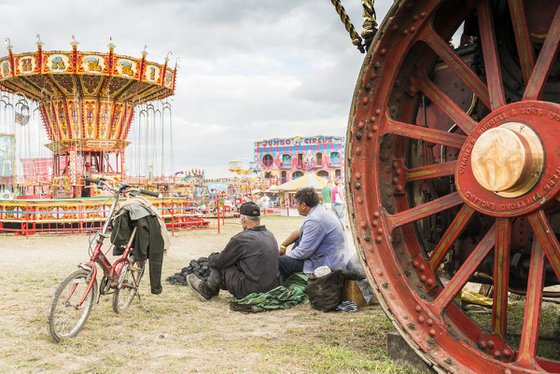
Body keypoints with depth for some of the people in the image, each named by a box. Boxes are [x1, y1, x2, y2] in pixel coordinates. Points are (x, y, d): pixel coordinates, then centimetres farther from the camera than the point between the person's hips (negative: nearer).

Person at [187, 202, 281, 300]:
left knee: (221, 267, 8)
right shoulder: (270, 235, 7)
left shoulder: (241, 239, -17)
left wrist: (211, 257, 19)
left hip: (253, 291, -8)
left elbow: (218, 262, -5)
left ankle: (206, 290, 28)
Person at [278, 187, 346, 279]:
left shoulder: (314, 220, -24)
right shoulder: (319, 210, 8)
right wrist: (283, 246, 16)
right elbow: (299, 232, 22)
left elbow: (302, 252, -20)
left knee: (280, 261, -11)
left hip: (327, 265, -10)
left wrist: (285, 255, -3)